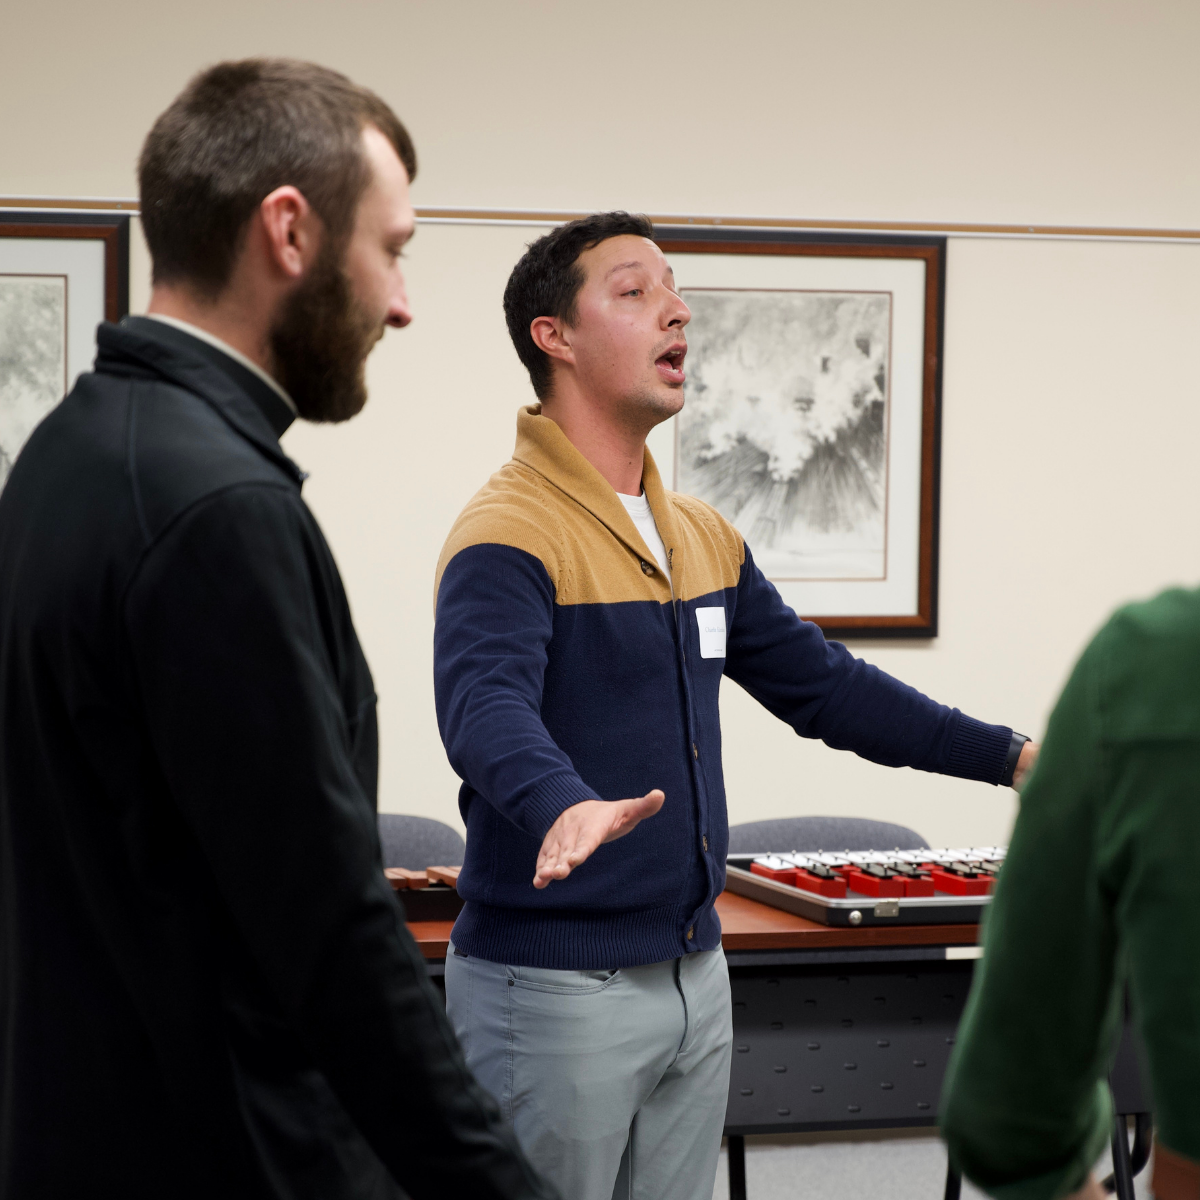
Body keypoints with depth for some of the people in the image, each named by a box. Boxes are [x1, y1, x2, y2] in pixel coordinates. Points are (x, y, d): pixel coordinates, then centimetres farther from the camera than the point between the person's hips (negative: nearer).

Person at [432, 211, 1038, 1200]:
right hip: (555, 990, -8)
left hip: (695, 972, 8)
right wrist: (565, 807, -52)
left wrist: (1010, 756, 19)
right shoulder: (508, 533, -14)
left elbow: (818, 681, 21)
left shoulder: (705, 538, 13)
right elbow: (486, 706, -31)